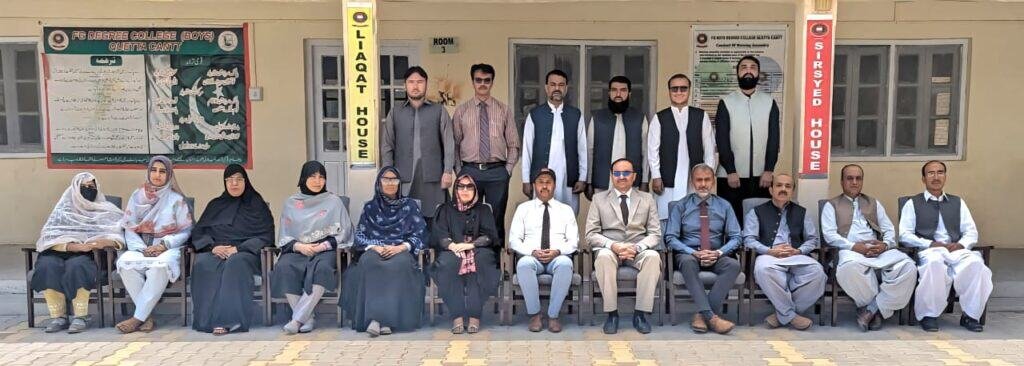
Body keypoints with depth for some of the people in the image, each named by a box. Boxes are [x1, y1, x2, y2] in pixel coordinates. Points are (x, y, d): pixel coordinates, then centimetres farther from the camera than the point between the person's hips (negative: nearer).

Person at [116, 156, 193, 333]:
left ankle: (138, 317, -28)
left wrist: (164, 245, -13)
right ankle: (146, 317, -27)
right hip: (141, 247, 3)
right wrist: (141, 248, -8)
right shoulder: (138, 196, 14)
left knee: (160, 265, -38)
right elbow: (129, 229, 10)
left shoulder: (177, 199, 6)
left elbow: (185, 231, 3)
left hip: (167, 248, -3)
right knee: (125, 262, -32)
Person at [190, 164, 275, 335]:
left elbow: (266, 236, 3)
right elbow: (198, 232, 15)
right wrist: (212, 246, -7)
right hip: (215, 251, 3)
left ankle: (227, 319, -42)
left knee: (235, 263, -38)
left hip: (245, 253, -3)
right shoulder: (215, 205, 23)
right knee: (202, 264, -33)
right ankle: (208, 319, -37)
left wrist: (238, 248, -11)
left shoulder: (257, 205, 14)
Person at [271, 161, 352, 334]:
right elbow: (284, 236, 12)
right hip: (297, 250, 2)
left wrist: (324, 245, -10)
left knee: (322, 268, -37)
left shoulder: (334, 201, 11)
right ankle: (307, 319, -29)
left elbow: (344, 232, 5)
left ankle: (297, 319, -35)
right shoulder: (290, 203, 15)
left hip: (325, 250, -2)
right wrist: (299, 246, -9)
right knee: (284, 268, -33)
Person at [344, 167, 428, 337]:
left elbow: (420, 234, 7)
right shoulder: (370, 207, 21)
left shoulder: (409, 206, 16)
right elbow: (360, 235, 13)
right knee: (369, 262, -36)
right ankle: (377, 318, -41)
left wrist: (400, 247, -11)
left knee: (399, 264, -38)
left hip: (401, 251, -1)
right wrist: (374, 247, -8)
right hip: (375, 251, 1)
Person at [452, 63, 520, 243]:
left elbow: (514, 144, 8)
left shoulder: (504, 110, 7)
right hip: (470, 171, 0)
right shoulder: (461, 110, 7)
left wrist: (508, 169, -1)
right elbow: (454, 144, 7)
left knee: (497, 220, 5)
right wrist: (459, 170, 0)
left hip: (497, 171, 0)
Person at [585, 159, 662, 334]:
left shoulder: (647, 199, 11)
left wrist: (636, 247, -16)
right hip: (609, 249, -1)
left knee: (653, 256, -33)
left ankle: (640, 313, -24)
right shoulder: (599, 199, 8)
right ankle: (611, 313, -25)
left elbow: (655, 234, 5)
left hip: (639, 250, 1)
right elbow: (591, 234, 1)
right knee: (603, 257, -36)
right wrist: (613, 245, -18)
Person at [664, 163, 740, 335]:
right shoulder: (681, 206, 6)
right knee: (688, 261, -37)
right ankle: (711, 317, -42)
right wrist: (694, 253, -18)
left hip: (716, 256, 2)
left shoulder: (724, 206, 11)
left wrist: (718, 253, -14)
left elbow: (735, 237, 6)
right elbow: (671, 237, -3)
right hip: (688, 254, -2)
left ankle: (702, 314, -31)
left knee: (734, 264, -31)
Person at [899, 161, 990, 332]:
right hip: (929, 251, -3)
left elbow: (971, 232, 17)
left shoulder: (958, 203, 24)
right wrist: (930, 244, -11)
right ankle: (929, 315, -25)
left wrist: (961, 244, -5)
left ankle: (970, 315, -19)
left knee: (975, 262, -32)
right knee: (935, 262, -39)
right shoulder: (913, 203, 13)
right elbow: (905, 234, 3)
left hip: (957, 250, 3)